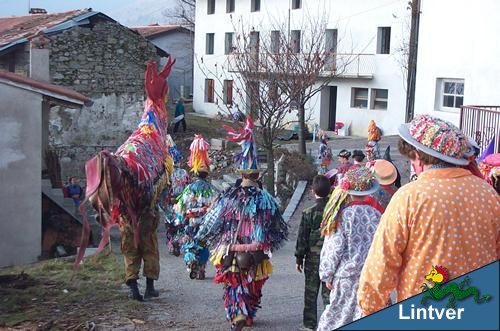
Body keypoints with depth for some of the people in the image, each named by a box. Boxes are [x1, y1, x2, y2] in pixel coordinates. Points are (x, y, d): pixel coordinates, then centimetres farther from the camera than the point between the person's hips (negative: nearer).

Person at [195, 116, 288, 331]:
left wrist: (203, 237, 13)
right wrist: (267, 243, 18)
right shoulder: (265, 199, -7)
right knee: (254, 285, 19)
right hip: (257, 254, 1)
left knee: (234, 285, 9)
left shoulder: (228, 197, -10)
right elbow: (278, 227, 2)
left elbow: (213, 222, -4)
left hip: (232, 251, -1)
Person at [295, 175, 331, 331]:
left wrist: (299, 258, 2)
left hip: (313, 258, -2)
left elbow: (302, 238, -7)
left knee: (311, 293, 9)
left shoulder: (308, 213, -12)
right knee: (329, 293, 9)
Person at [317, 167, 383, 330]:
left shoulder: (342, 216, -10)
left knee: (339, 315, 9)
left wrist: (327, 275, 3)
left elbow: (334, 248, -8)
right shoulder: (376, 215, -3)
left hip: (347, 276, -2)